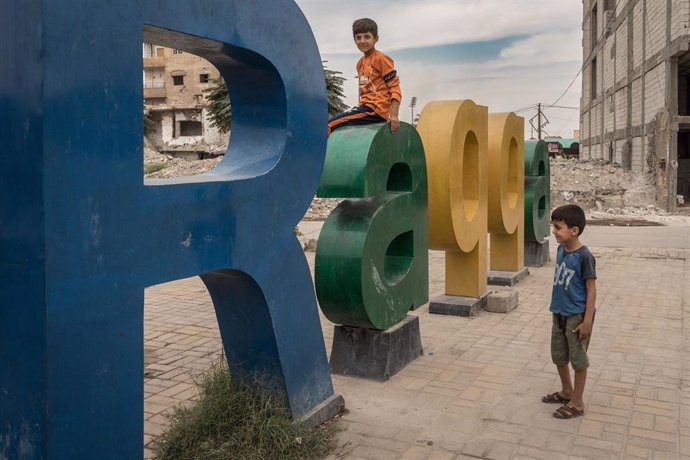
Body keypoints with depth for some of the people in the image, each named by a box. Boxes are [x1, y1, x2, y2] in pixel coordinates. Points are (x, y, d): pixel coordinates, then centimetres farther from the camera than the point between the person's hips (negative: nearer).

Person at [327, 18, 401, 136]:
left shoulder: (380, 59, -6)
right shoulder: (360, 63, 19)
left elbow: (395, 87, -10)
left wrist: (393, 115, -21)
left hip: (376, 109, -9)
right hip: (366, 107, 9)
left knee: (330, 126, -16)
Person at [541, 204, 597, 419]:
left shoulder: (584, 256, -20)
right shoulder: (561, 250, 1)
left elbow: (591, 290, -16)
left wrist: (587, 321, -17)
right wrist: (557, 308, 16)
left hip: (577, 316, -8)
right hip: (559, 313, 8)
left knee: (578, 359, 7)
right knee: (558, 356, 19)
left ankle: (577, 403, 20)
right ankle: (566, 391, 39)